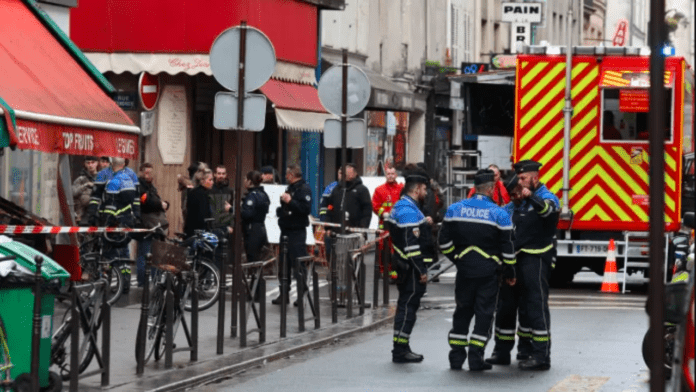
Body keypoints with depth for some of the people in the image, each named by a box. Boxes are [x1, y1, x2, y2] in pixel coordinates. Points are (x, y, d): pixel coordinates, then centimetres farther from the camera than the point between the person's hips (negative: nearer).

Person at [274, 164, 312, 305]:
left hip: (297, 231, -9)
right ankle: (284, 293, 16)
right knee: (284, 263, 10)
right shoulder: (289, 188, 19)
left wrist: (290, 201, -24)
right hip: (286, 230, 9)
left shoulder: (304, 189, -9)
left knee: (298, 265, -7)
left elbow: (306, 208, -22)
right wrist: (281, 210, 8)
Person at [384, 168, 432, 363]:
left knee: (405, 306, 16)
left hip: (403, 265, 11)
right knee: (408, 306, -6)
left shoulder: (399, 207, 15)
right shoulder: (409, 211, -19)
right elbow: (411, 244, -23)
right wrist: (422, 271, -21)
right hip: (411, 267, -11)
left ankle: (401, 348, 22)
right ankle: (401, 351, -4)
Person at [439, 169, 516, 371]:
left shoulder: (454, 209, 2)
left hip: (464, 269, 3)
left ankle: (457, 355, 13)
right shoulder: (499, 214, -7)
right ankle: (476, 357, -1)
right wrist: (509, 272, 7)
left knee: (463, 311, 14)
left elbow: (445, 241, 4)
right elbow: (507, 247, -4)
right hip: (488, 270, -3)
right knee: (484, 312, 3)